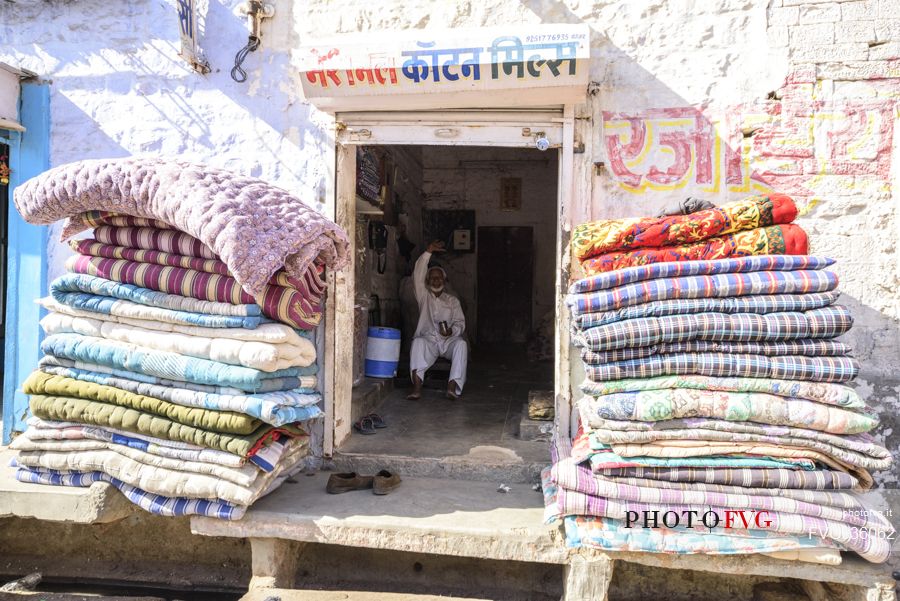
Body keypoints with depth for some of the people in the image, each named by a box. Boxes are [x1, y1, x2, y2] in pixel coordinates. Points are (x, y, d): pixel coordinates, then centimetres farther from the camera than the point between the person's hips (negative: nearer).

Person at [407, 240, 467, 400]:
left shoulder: (452, 300, 18)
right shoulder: (424, 297, 16)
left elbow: (460, 322, 8)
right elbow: (418, 276, 1)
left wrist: (452, 331, -16)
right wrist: (428, 252, -8)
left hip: (449, 341, 1)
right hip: (429, 340, -1)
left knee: (461, 344, -32)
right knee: (418, 342, -34)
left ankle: (453, 386, -40)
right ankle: (417, 386, -44)